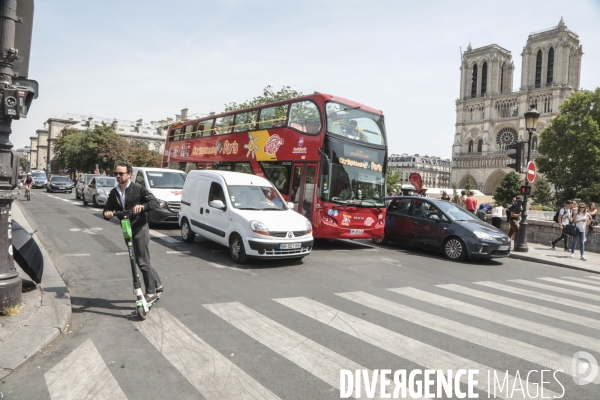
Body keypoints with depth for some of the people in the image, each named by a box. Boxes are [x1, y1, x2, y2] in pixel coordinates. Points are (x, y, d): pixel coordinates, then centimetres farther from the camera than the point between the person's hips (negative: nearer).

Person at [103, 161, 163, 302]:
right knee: (143, 260, 15)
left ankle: (151, 292, 6)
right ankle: (157, 285, 29)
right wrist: (107, 214, -16)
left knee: (143, 262, -5)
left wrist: (142, 206, -34)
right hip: (127, 230, 7)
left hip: (140, 229, -7)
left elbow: (154, 202, -15)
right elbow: (107, 210, 8)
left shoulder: (138, 189, -7)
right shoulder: (114, 192, 11)